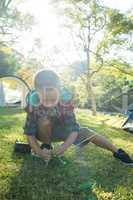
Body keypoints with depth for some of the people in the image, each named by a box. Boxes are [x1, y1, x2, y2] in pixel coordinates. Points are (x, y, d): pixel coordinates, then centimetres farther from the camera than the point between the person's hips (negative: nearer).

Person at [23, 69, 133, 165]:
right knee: (44, 121, -36)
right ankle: (46, 145, -7)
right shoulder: (33, 104, -31)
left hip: (61, 129, 1)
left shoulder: (65, 100, -30)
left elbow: (73, 129, -32)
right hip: (44, 133, -1)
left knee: (88, 133, -17)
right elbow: (29, 133, -29)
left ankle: (117, 151, 4)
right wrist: (38, 151, -45)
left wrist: (65, 146, -49)